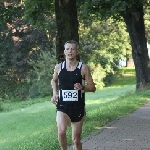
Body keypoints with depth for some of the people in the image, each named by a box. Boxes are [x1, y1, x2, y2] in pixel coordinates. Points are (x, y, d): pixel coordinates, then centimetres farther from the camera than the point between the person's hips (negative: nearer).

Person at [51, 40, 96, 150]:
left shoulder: (83, 68, -5)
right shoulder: (59, 67, 2)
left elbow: (93, 87, 0)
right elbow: (54, 80, 23)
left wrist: (82, 87, -20)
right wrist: (55, 93, 6)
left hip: (78, 107, 0)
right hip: (62, 106, 0)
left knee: (76, 139, 9)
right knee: (61, 131, -26)